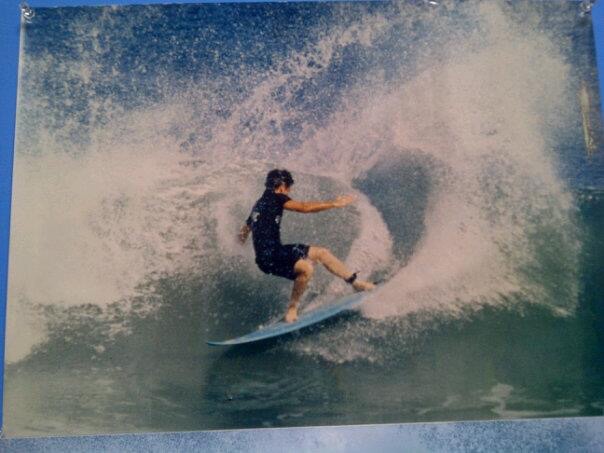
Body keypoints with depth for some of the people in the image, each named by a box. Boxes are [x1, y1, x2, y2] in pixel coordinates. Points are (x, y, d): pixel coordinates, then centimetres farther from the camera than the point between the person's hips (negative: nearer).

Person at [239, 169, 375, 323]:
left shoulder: (259, 205, 19)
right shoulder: (274, 197, -7)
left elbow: (243, 232, 30)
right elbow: (304, 207, -17)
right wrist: (334, 203, -12)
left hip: (276, 251, 9)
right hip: (270, 258, -9)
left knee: (321, 252, 9)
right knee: (306, 267, -30)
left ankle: (356, 282, 17)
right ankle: (292, 309, -10)